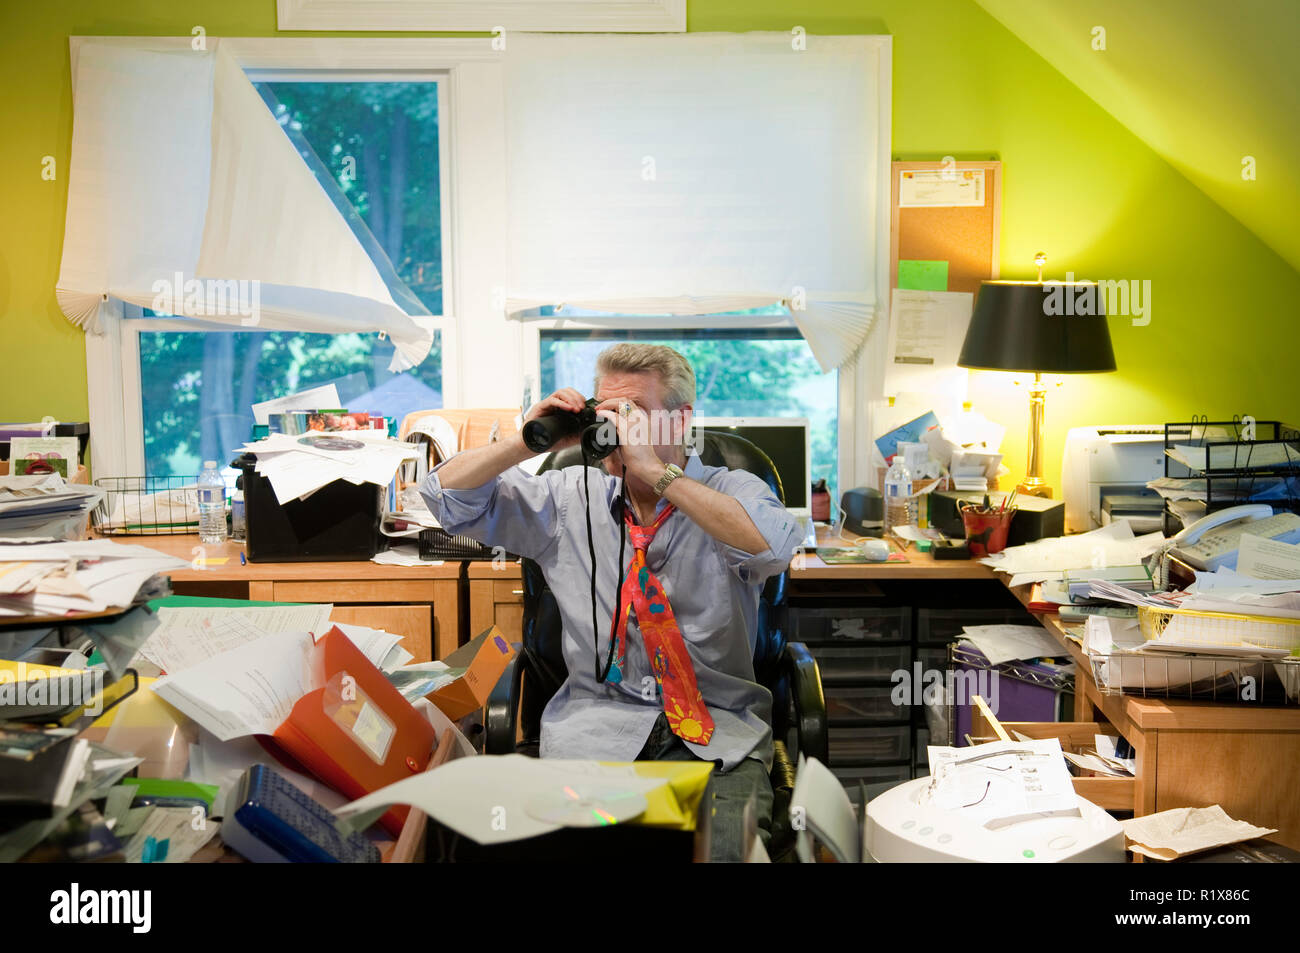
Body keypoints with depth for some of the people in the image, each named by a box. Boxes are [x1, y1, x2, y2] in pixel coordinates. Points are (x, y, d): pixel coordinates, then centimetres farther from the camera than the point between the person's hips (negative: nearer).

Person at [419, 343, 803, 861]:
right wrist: (528, 442, -4)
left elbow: (774, 543, -21)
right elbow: (446, 493, 12)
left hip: (718, 734, -1)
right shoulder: (569, 496, 11)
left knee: (719, 846, -28)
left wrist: (656, 471, -21)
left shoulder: (731, 492, 3)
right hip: (594, 725, 2)